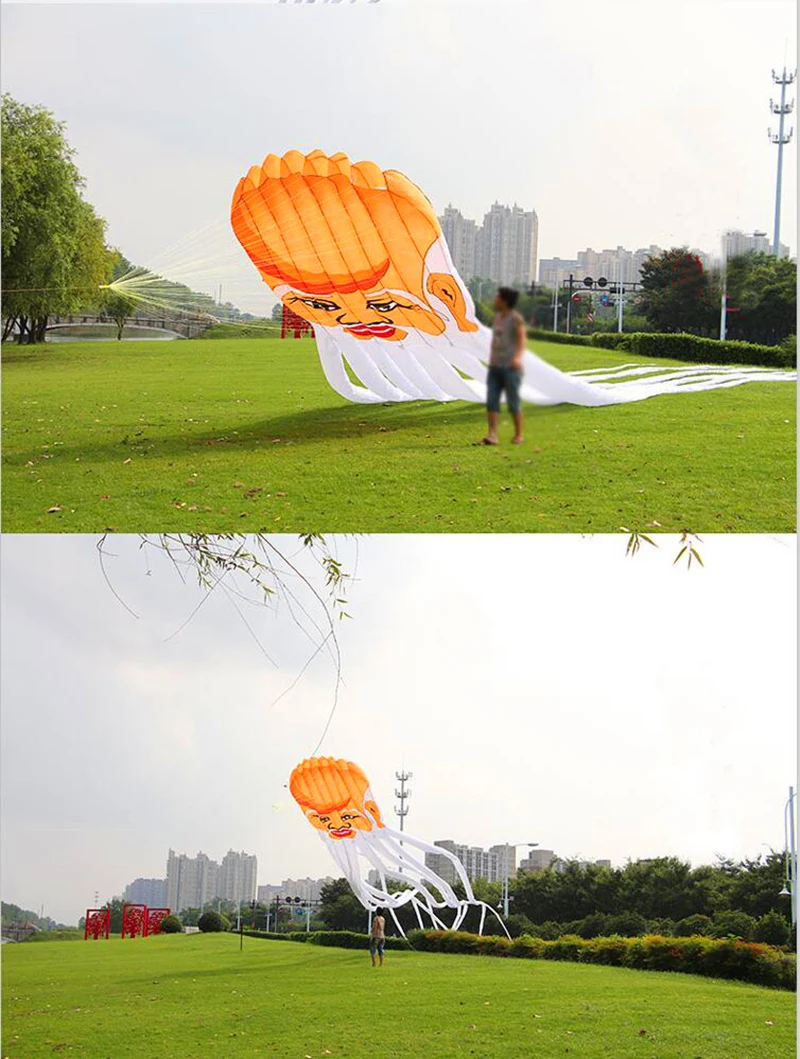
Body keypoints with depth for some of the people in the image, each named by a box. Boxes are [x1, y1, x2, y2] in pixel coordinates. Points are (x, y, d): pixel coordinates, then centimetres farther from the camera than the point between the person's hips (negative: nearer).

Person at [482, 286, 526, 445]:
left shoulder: (516, 318, -7)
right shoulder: (498, 317, 15)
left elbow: (522, 340, -14)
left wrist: (518, 357, -30)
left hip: (511, 367, -7)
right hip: (495, 367, 7)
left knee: (513, 402, 0)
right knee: (491, 401, -5)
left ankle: (518, 435, 12)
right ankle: (492, 435, -10)